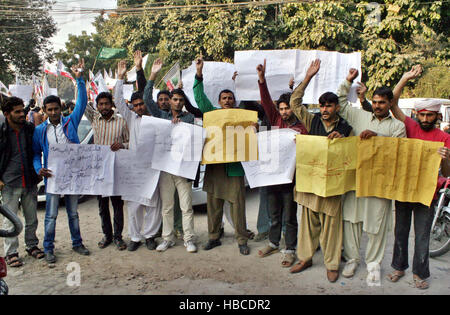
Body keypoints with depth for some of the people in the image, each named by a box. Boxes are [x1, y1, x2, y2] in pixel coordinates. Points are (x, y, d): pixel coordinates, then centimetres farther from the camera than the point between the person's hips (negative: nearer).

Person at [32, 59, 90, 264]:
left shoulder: (71, 122, 2)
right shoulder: (40, 130, 3)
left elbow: (82, 102, -5)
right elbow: (36, 153, 8)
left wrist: (79, 79, -11)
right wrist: (39, 169, -11)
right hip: (53, 176, 0)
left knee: (73, 212, 13)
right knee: (51, 215, 5)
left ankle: (77, 243, 27)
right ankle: (48, 249, 18)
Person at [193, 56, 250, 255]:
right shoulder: (212, 113, 10)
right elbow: (200, 97, 5)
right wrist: (199, 73, -3)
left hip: (234, 167, -2)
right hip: (213, 166, 2)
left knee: (237, 205, 1)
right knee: (213, 205, 11)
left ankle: (242, 240, 14)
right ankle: (213, 237, 26)